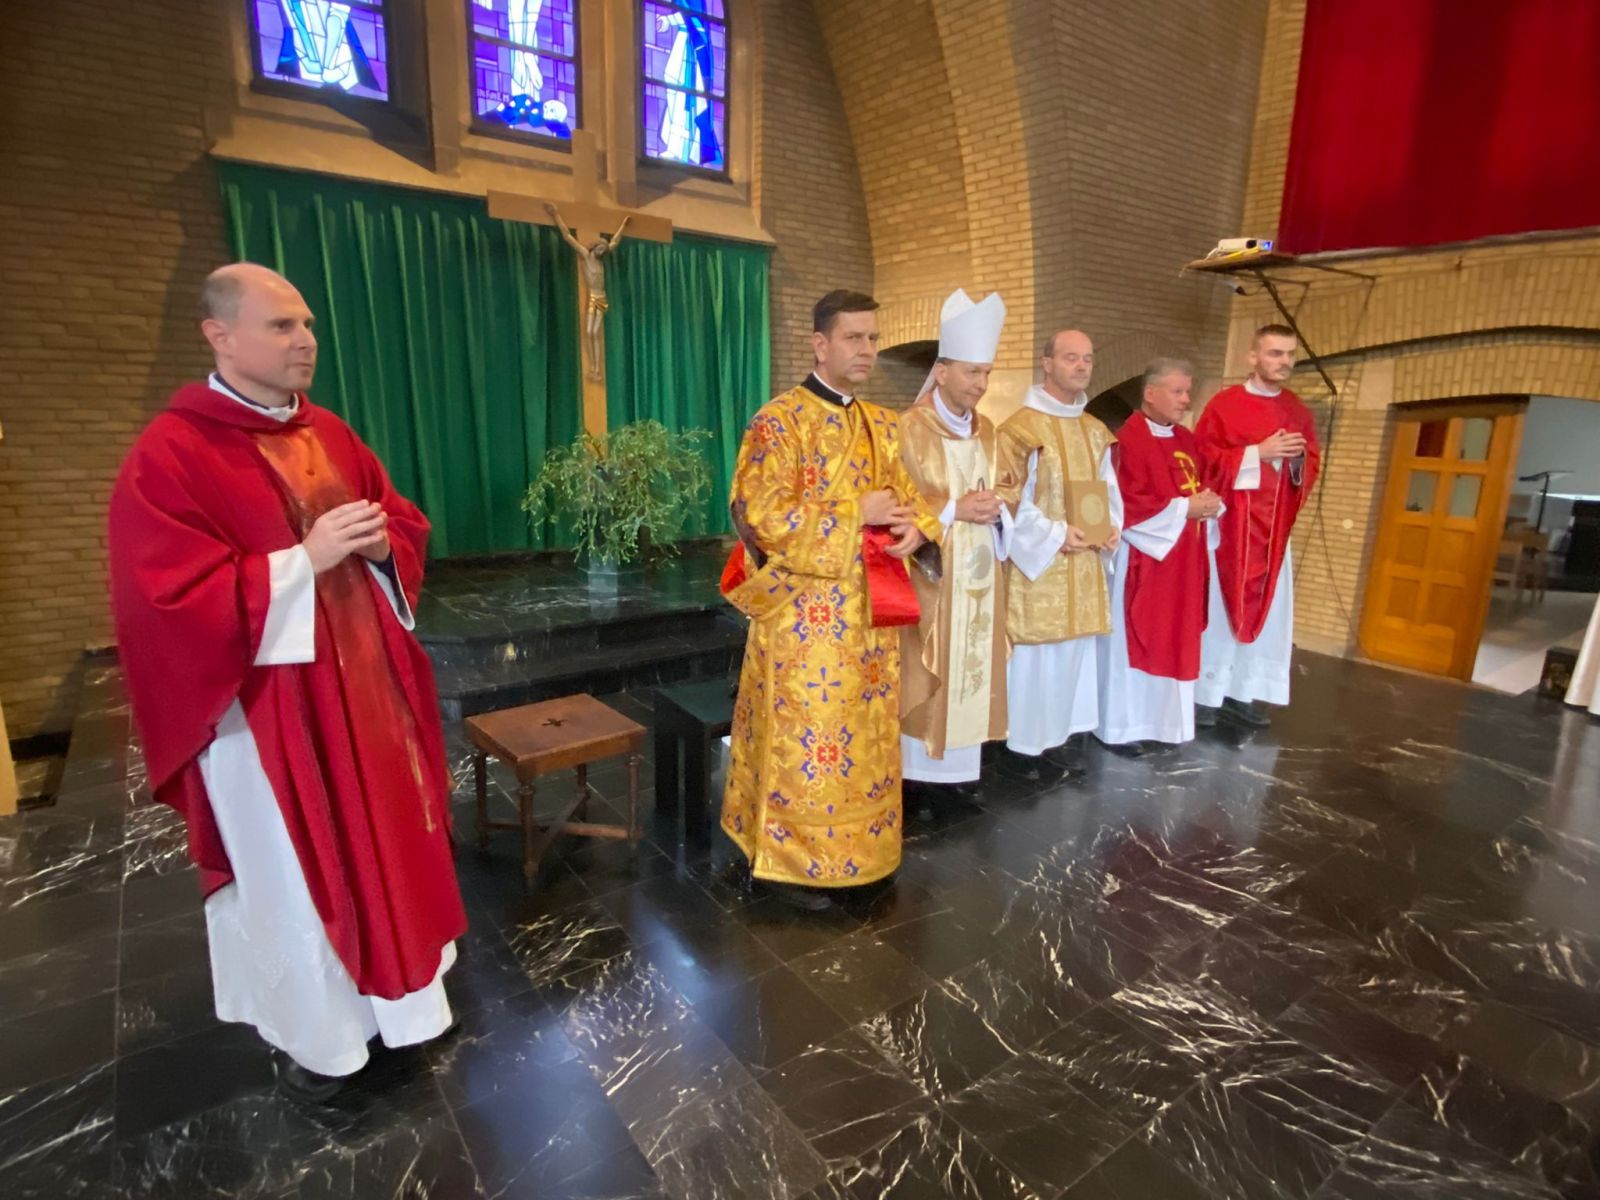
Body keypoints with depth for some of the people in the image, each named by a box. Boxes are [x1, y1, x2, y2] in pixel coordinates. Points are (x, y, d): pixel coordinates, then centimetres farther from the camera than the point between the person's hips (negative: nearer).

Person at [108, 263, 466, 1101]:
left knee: (386, 838, 18)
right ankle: (318, 1030, 32)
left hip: (366, 681, 7)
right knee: (296, 867, 9)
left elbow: (404, 520, 14)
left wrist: (379, 542, -9)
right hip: (268, 703, -6)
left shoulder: (329, 433, 7)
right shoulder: (167, 458, -14)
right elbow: (176, 600, -19)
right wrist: (305, 558, -25)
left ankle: (396, 985, 41)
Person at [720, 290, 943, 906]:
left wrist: (916, 528, -8)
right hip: (805, 615, -7)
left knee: (865, 734, 16)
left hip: (869, 611, 7)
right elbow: (760, 514, -19)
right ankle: (791, 858, 21)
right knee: (804, 738, 2)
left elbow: (905, 494, 16)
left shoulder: (882, 424, 12)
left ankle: (858, 845, 34)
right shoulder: (779, 420, -10)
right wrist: (856, 513, -17)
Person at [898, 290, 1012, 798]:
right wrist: (954, 510, -19)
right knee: (925, 672, -1)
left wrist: (994, 509, -5)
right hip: (929, 574, -6)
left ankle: (962, 761, 23)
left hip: (977, 571, 7)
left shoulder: (985, 429, 11)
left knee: (972, 663, 11)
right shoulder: (910, 429, -10)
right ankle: (916, 766, 11)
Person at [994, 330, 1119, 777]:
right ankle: (1025, 743, 11)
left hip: (1083, 562, 7)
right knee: (1034, 652, -2)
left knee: (1073, 649, 12)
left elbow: (1107, 487, 17)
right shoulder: (1021, 427, -11)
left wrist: (1111, 527, -2)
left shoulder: (1095, 430, 13)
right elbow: (1009, 495, -14)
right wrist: (1054, 534, -18)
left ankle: (1057, 736, 25)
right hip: (1038, 559, -7)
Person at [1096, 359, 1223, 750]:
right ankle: (1122, 726, 11)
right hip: (1143, 559, -9)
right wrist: (1183, 508, -18)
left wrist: (1208, 503, -4)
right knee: (1134, 642, 0)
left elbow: (1198, 486, 18)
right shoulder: (1129, 439, -14)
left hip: (1183, 559, 9)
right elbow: (1128, 503, -20)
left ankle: (1161, 718, 27)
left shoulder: (1186, 439, 13)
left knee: (1174, 640, 14)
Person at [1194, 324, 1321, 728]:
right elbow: (1204, 457, -10)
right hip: (1230, 524, -5)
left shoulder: (1298, 411, 11)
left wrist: (1300, 459, -8)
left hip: (1274, 527, 5)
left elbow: (1311, 468, 15)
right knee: (1220, 607, -1)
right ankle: (1207, 693, 8)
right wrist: (1259, 453, -16)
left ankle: (1242, 693, 16)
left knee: (1265, 608, 6)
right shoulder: (1225, 403, -4)